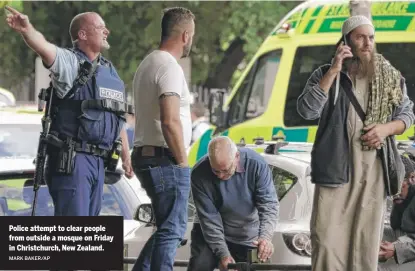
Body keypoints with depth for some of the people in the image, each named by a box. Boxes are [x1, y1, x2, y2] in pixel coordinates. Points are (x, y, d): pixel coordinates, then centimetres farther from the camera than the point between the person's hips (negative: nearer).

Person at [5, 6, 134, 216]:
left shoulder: (109, 70, 18)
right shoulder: (70, 62, -6)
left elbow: (117, 119, 25)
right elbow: (45, 49, -29)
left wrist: (126, 156, 26)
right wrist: (27, 30, -50)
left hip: (98, 160, 8)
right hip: (72, 159, -8)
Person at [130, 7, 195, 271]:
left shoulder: (147, 64, 17)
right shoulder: (170, 68, -15)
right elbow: (169, 122, -24)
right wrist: (183, 161, -15)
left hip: (145, 156, 10)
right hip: (165, 160, -10)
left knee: (169, 227, 18)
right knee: (172, 229, -6)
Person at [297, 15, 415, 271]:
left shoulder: (391, 77, 11)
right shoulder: (326, 74, 5)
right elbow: (306, 110, -9)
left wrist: (387, 128, -6)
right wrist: (333, 71, -13)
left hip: (374, 170, 2)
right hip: (335, 168, -2)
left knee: (366, 240, 2)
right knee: (327, 239, -9)